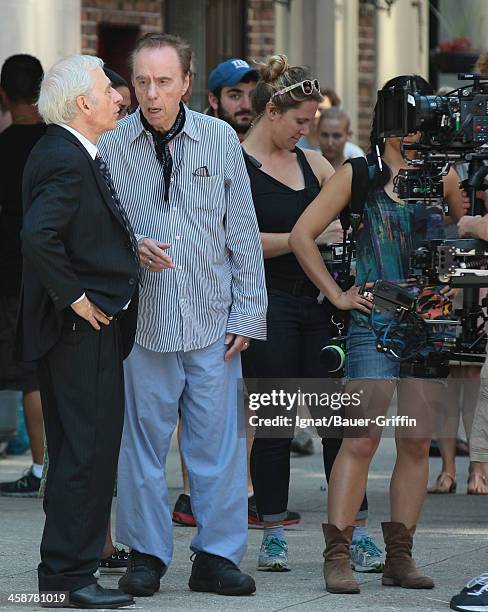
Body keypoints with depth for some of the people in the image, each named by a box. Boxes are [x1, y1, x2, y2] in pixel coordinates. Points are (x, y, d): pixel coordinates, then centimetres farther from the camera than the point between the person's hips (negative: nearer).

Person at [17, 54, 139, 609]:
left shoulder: (64, 153, 13)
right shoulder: (66, 161, -19)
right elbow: (38, 236, -31)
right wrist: (75, 297, -22)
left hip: (84, 329, 11)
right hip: (83, 331, -11)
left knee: (74, 452, 14)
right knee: (88, 449, -7)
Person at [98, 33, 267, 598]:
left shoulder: (221, 140, 4)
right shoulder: (110, 145, 0)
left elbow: (243, 234, 6)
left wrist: (247, 314, 3)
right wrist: (131, 248, -14)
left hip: (212, 321, 1)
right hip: (140, 320, -1)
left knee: (218, 439, 2)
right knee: (141, 438, 4)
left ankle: (217, 556, 12)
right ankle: (146, 556, 15)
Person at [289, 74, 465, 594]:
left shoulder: (440, 175, 10)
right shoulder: (358, 174, 2)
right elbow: (302, 235, 1)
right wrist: (336, 294, -2)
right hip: (374, 321, -3)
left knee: (416, 442, 3)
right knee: (361, 438, -10)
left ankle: (399, 556, 9)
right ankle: (337, 556, -9)